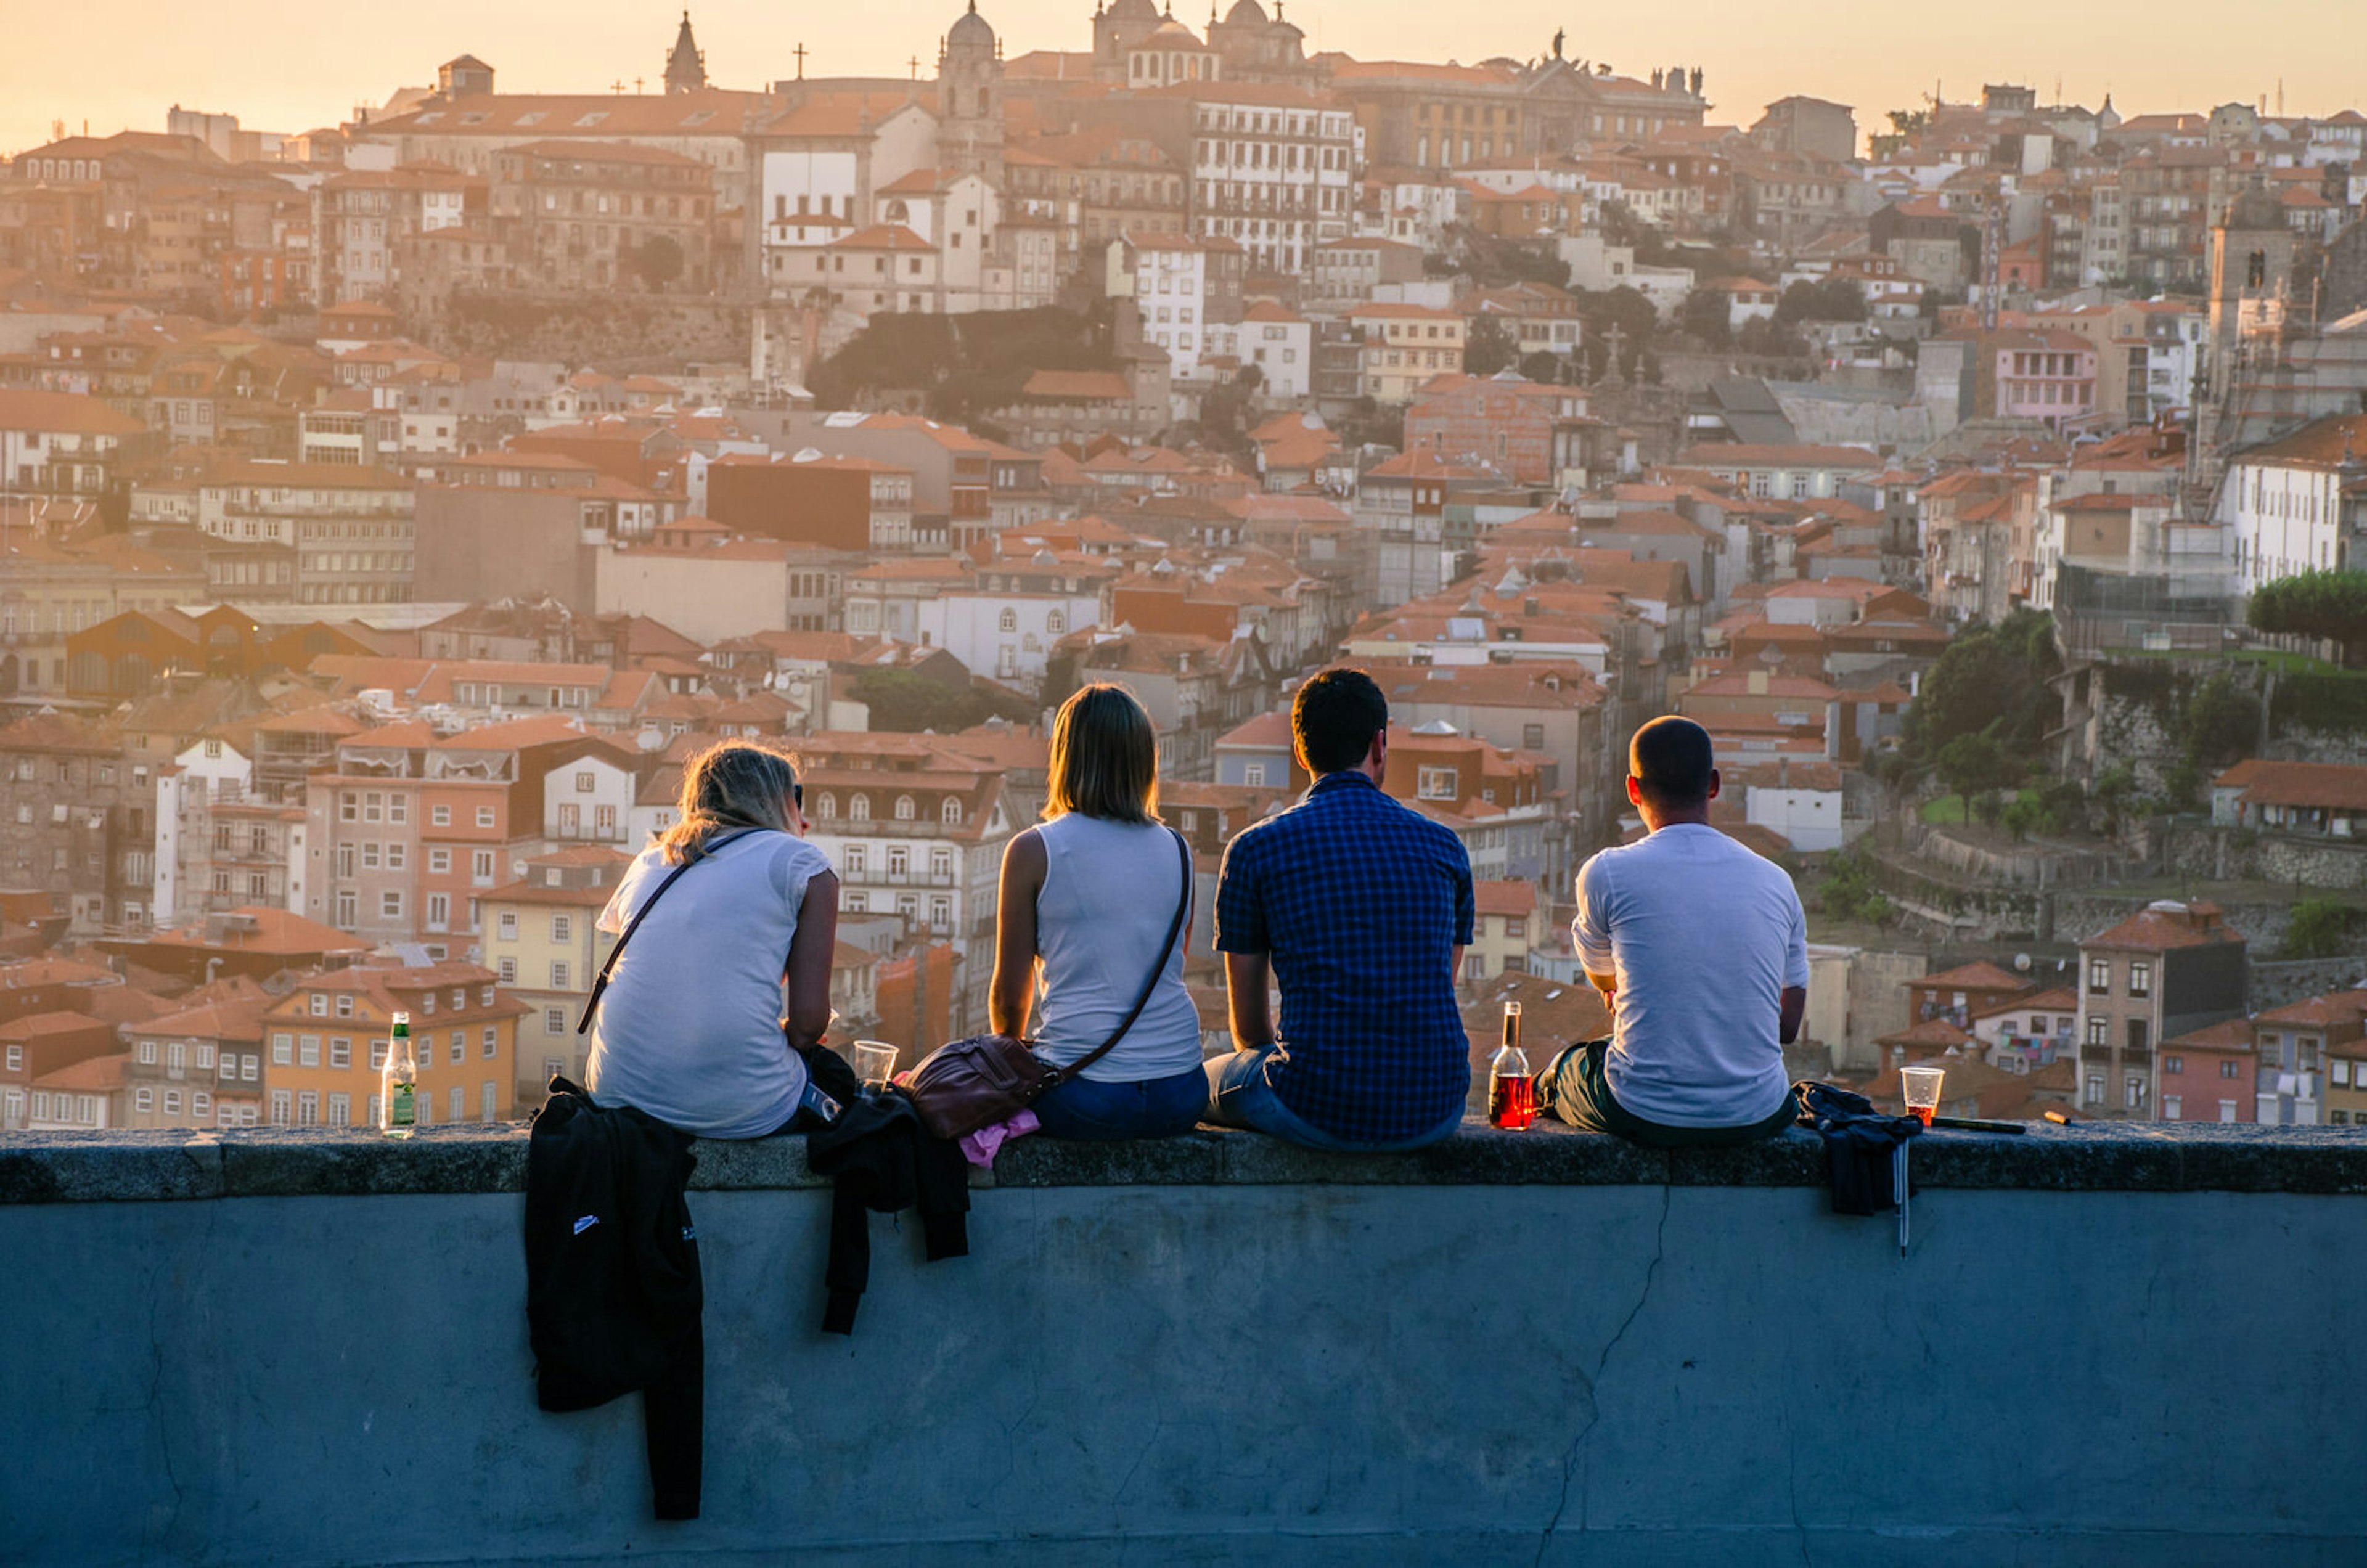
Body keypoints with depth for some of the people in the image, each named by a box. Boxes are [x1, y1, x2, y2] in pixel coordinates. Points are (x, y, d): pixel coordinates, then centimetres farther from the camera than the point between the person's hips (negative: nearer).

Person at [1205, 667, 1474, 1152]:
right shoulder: (1443, 845, 8)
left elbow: (1248, 1024, 8)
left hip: (1318, 1112, -3)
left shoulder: (1255, 849, 0)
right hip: (1435, 1113, 3)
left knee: (1205, 1078, 28)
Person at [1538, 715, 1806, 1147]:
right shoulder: (1775, 881, 2)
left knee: (1562, 1071, 31)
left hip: (1646, 1116, -3)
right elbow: (1788, 1026, 10)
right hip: (1758, 1119, 3)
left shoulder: (1606, 873, -8)